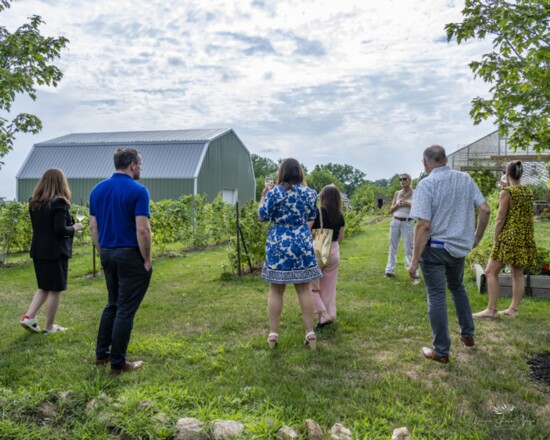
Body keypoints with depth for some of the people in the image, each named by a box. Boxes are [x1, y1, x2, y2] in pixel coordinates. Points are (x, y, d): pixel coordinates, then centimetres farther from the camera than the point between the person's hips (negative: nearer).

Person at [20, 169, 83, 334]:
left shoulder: (34, 202, 7)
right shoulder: (59, 202, -17)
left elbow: (40, 225, 15)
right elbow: (60, 230, -21)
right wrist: (75, 227, -3)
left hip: (38, 250, 7)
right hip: (55, 252, -7)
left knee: (44, 287, 22)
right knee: (55, 290, 6)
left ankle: (29, 317, 11)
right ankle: (49, 327, 14)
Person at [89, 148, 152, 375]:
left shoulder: (97, 190, 7)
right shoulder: (138, 190, -14)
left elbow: (93, 227, 10)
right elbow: (142, 230, -20)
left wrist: (103, 253, 17)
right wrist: (147, 260, -10)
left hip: (108, 254, 7)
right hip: (131, 256, -7)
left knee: (112, 304, 21)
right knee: (125, 309, 2)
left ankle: (101, 353, 28)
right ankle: (118, 363, 11)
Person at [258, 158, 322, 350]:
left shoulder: (274, 192, -9)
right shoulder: (310, 193, 2)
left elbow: (263, 216, -2)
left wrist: (263, 196, 10)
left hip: (278, 245, -2)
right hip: (303, 244, 3)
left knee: (276, 291, 7)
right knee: (304, 289, 9)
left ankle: (273, 334, 12)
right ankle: (310, 332, 12)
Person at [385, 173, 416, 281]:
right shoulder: (397, 193, 8)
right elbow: (391, 210, 9)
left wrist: (409, 204, -17)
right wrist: (398, 204, -9)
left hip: (408, 223, -4)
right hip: (395, 222, 4)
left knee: (409, 249, -5)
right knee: (393, 247, 9)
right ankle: (389, 271, 16)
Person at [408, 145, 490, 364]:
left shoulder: (426, 184, -15)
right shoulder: (465, 179, 1)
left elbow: (424, 225, -21)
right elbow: (485, 210, 1)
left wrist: (415, 261, -17)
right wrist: (477, 238, 16)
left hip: (435, 247, -6)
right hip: (460, 246, 6)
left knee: (437, 297, 5)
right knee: (457, 288, 28)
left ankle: (441, 351, 15)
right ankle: (468, 335, 37)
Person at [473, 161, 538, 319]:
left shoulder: (506, 192, -10)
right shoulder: (528, 192, 10)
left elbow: (500, 219, -12)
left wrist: (495, 240, -4)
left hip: (509, 237, -8)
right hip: (526, 238, 8)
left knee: (491, 272, -4)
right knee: (518, 274, 11)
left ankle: (491, 310, -6)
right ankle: (514, 309, 15)